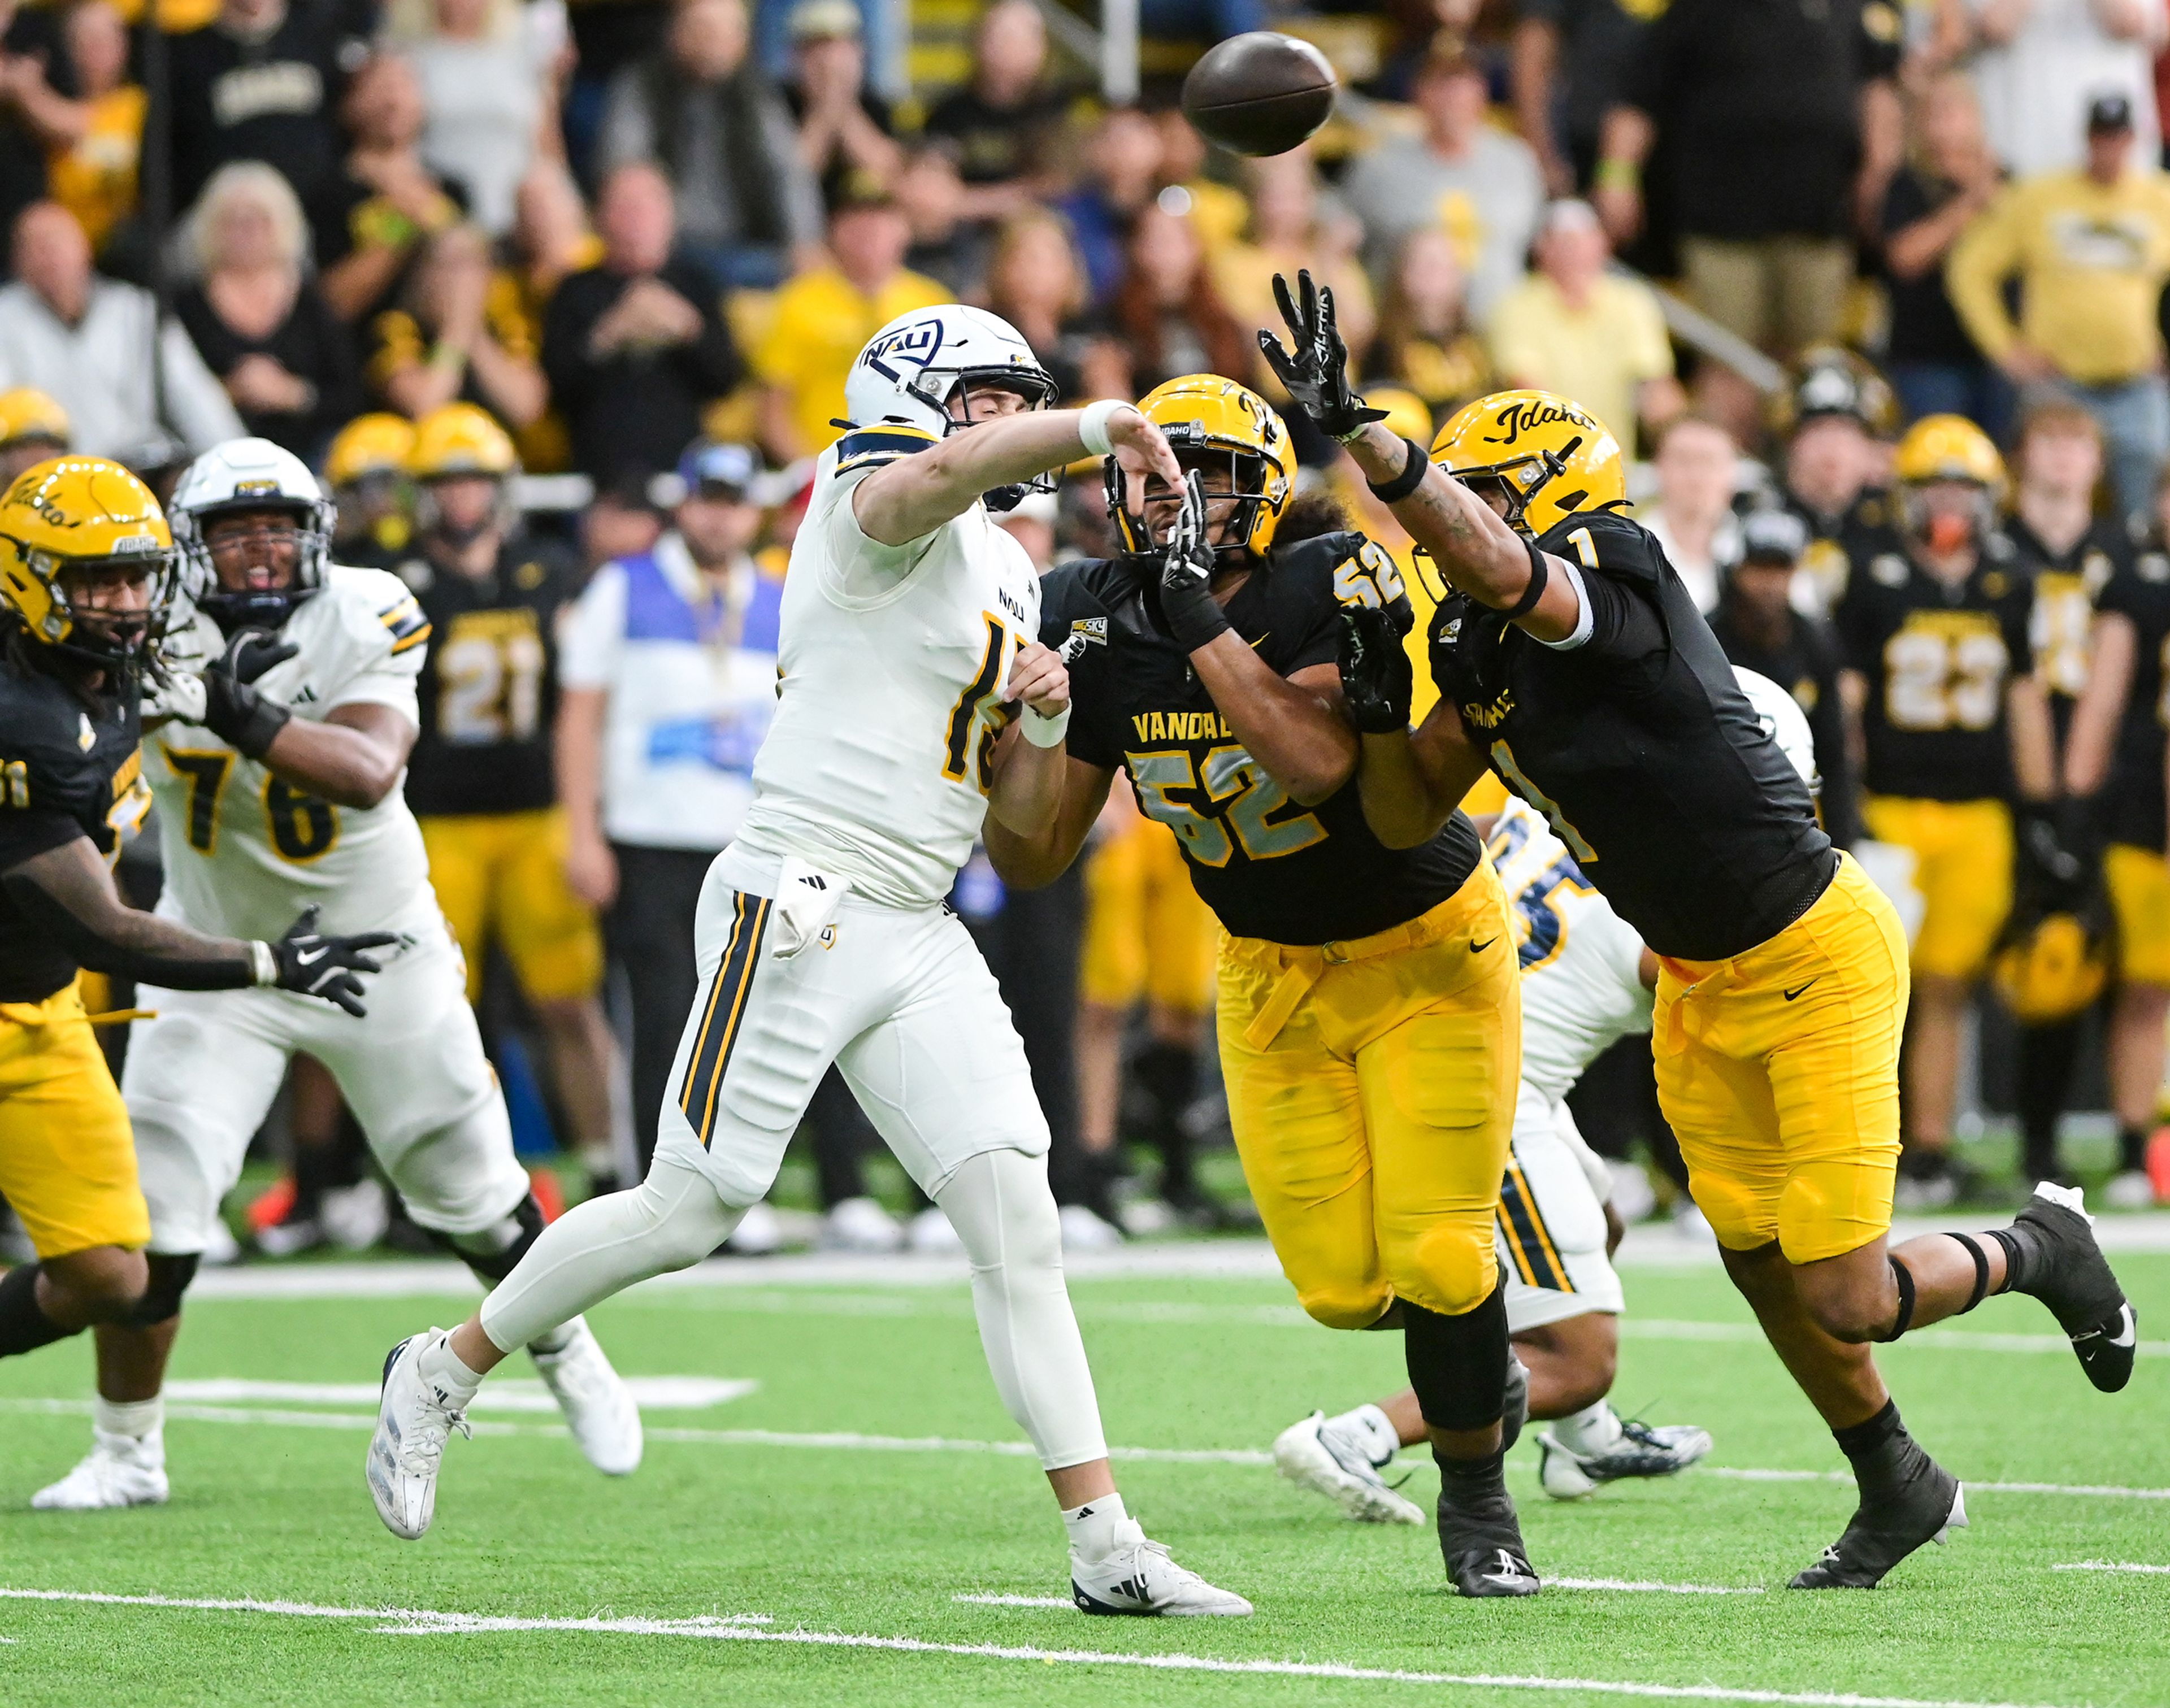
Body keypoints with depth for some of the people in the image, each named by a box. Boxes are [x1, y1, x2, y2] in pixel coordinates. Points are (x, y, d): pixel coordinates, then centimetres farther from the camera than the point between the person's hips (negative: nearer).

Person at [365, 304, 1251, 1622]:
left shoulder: (1009, 574, 20)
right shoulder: (876, 509, -5)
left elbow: (1023, 812, 21)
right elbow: (944, 471, -32)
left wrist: (1047, 721, 2)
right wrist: (1104, 423, -32)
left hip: (917, 934, 8)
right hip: (801, 905, -8)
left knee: (1019, 1222, -3)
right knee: (689, 1213, -3)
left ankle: (1106, 1545, -5)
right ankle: (449, 1370, 18)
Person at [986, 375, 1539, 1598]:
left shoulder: (1329, 589, -23)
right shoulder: (1101, 630, -9)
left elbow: (1321, 763, -40)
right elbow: (1037, 857, -5)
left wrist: (1202, 622, -38)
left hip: (1425, 947, -4)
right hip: (1273, 978, 4)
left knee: (1435, 1258, -10)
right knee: (1343, 1286, -1)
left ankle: (1477, 1499, 15)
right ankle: (1475, 1361, 34)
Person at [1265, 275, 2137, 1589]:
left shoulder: (1614, 590, -25)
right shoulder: (1481, 647, 0)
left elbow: (1503, 570, -46)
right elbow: (1407, 816, 5)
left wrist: (1358, 431, -56)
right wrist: (1379, 696, -13)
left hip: (1817, 958, -8)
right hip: (1699, 985, 8)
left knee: (1846, 1299, -8)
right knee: (1766, 1271, 14)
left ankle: (2040, 1249, 22)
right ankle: (1901, 1490, 36)